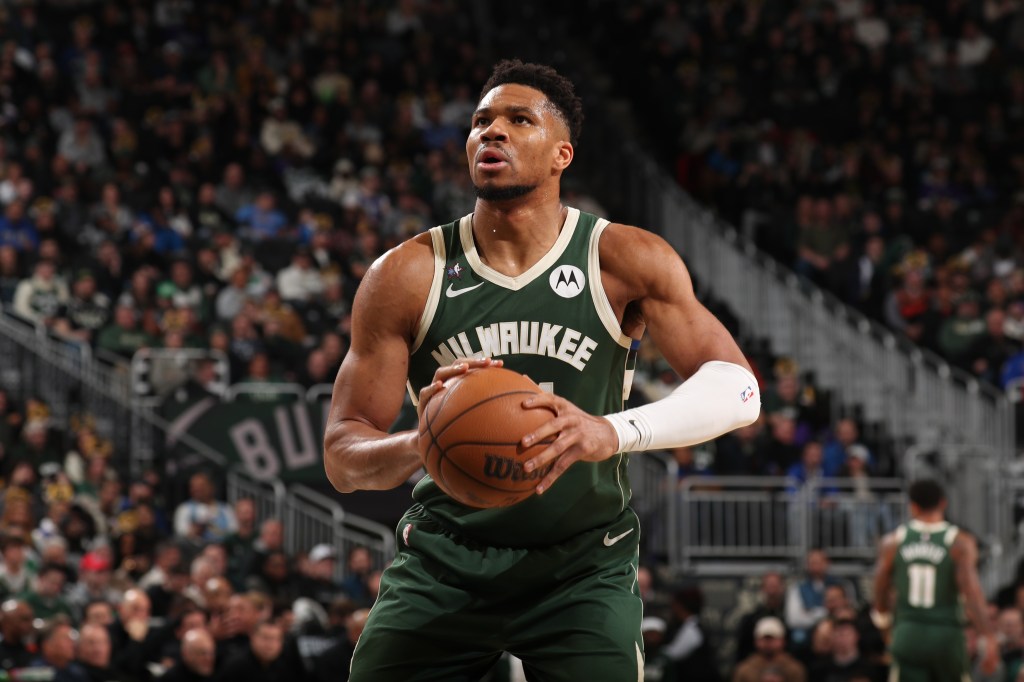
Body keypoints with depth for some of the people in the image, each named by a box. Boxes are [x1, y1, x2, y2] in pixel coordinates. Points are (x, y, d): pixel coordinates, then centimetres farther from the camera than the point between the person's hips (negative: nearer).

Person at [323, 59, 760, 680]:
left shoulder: (626, 262, -7)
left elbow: (738, 389, -14)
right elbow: (342, 458, -5)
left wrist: (614, 432, -33)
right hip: (445, 560, 1)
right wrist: (421, 444, -29)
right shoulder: (406, 276, -5)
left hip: (584, 565, -1)